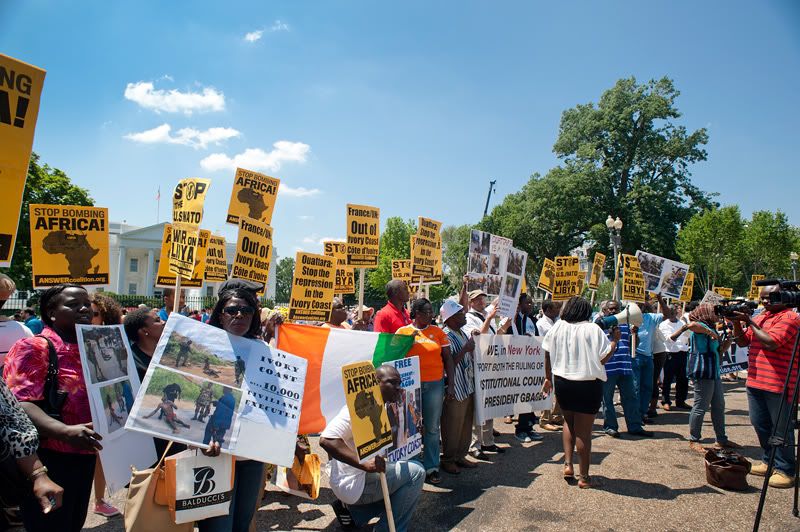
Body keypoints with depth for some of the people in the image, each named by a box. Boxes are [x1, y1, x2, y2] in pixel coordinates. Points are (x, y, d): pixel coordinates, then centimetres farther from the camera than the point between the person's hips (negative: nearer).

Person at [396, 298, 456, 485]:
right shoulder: (403, 331, 2)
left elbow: (448, 358, 9)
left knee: (432, 428, 6)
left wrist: (451, 383, 4)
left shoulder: (438, 331, 8)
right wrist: (409, 339, -9)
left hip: (435, 384, 2)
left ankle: (431, 468, 15)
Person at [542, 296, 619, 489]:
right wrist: (615, 340, 3)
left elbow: (548, 355, 5)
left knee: (569, 422, 24)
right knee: (584, 430, 5)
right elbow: (604, 357, -12)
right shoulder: (593, 329, -11)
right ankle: (584, 476, 15)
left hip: (562, 382, 3)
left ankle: (568, 464, 15)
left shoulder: (558, 327, 0)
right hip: (588, 384, -3)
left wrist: (548, 378, 16)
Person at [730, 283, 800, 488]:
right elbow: (742, 342, 15)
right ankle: (769, 462, 31)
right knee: (760, 424, 17)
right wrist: (737, 322, -1)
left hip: (778, 385, -8)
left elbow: (770, 343, -22)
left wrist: (750, 322, -14)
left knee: (780, 428, 0)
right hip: (755, 381, 8)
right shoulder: (760, 317, 16)